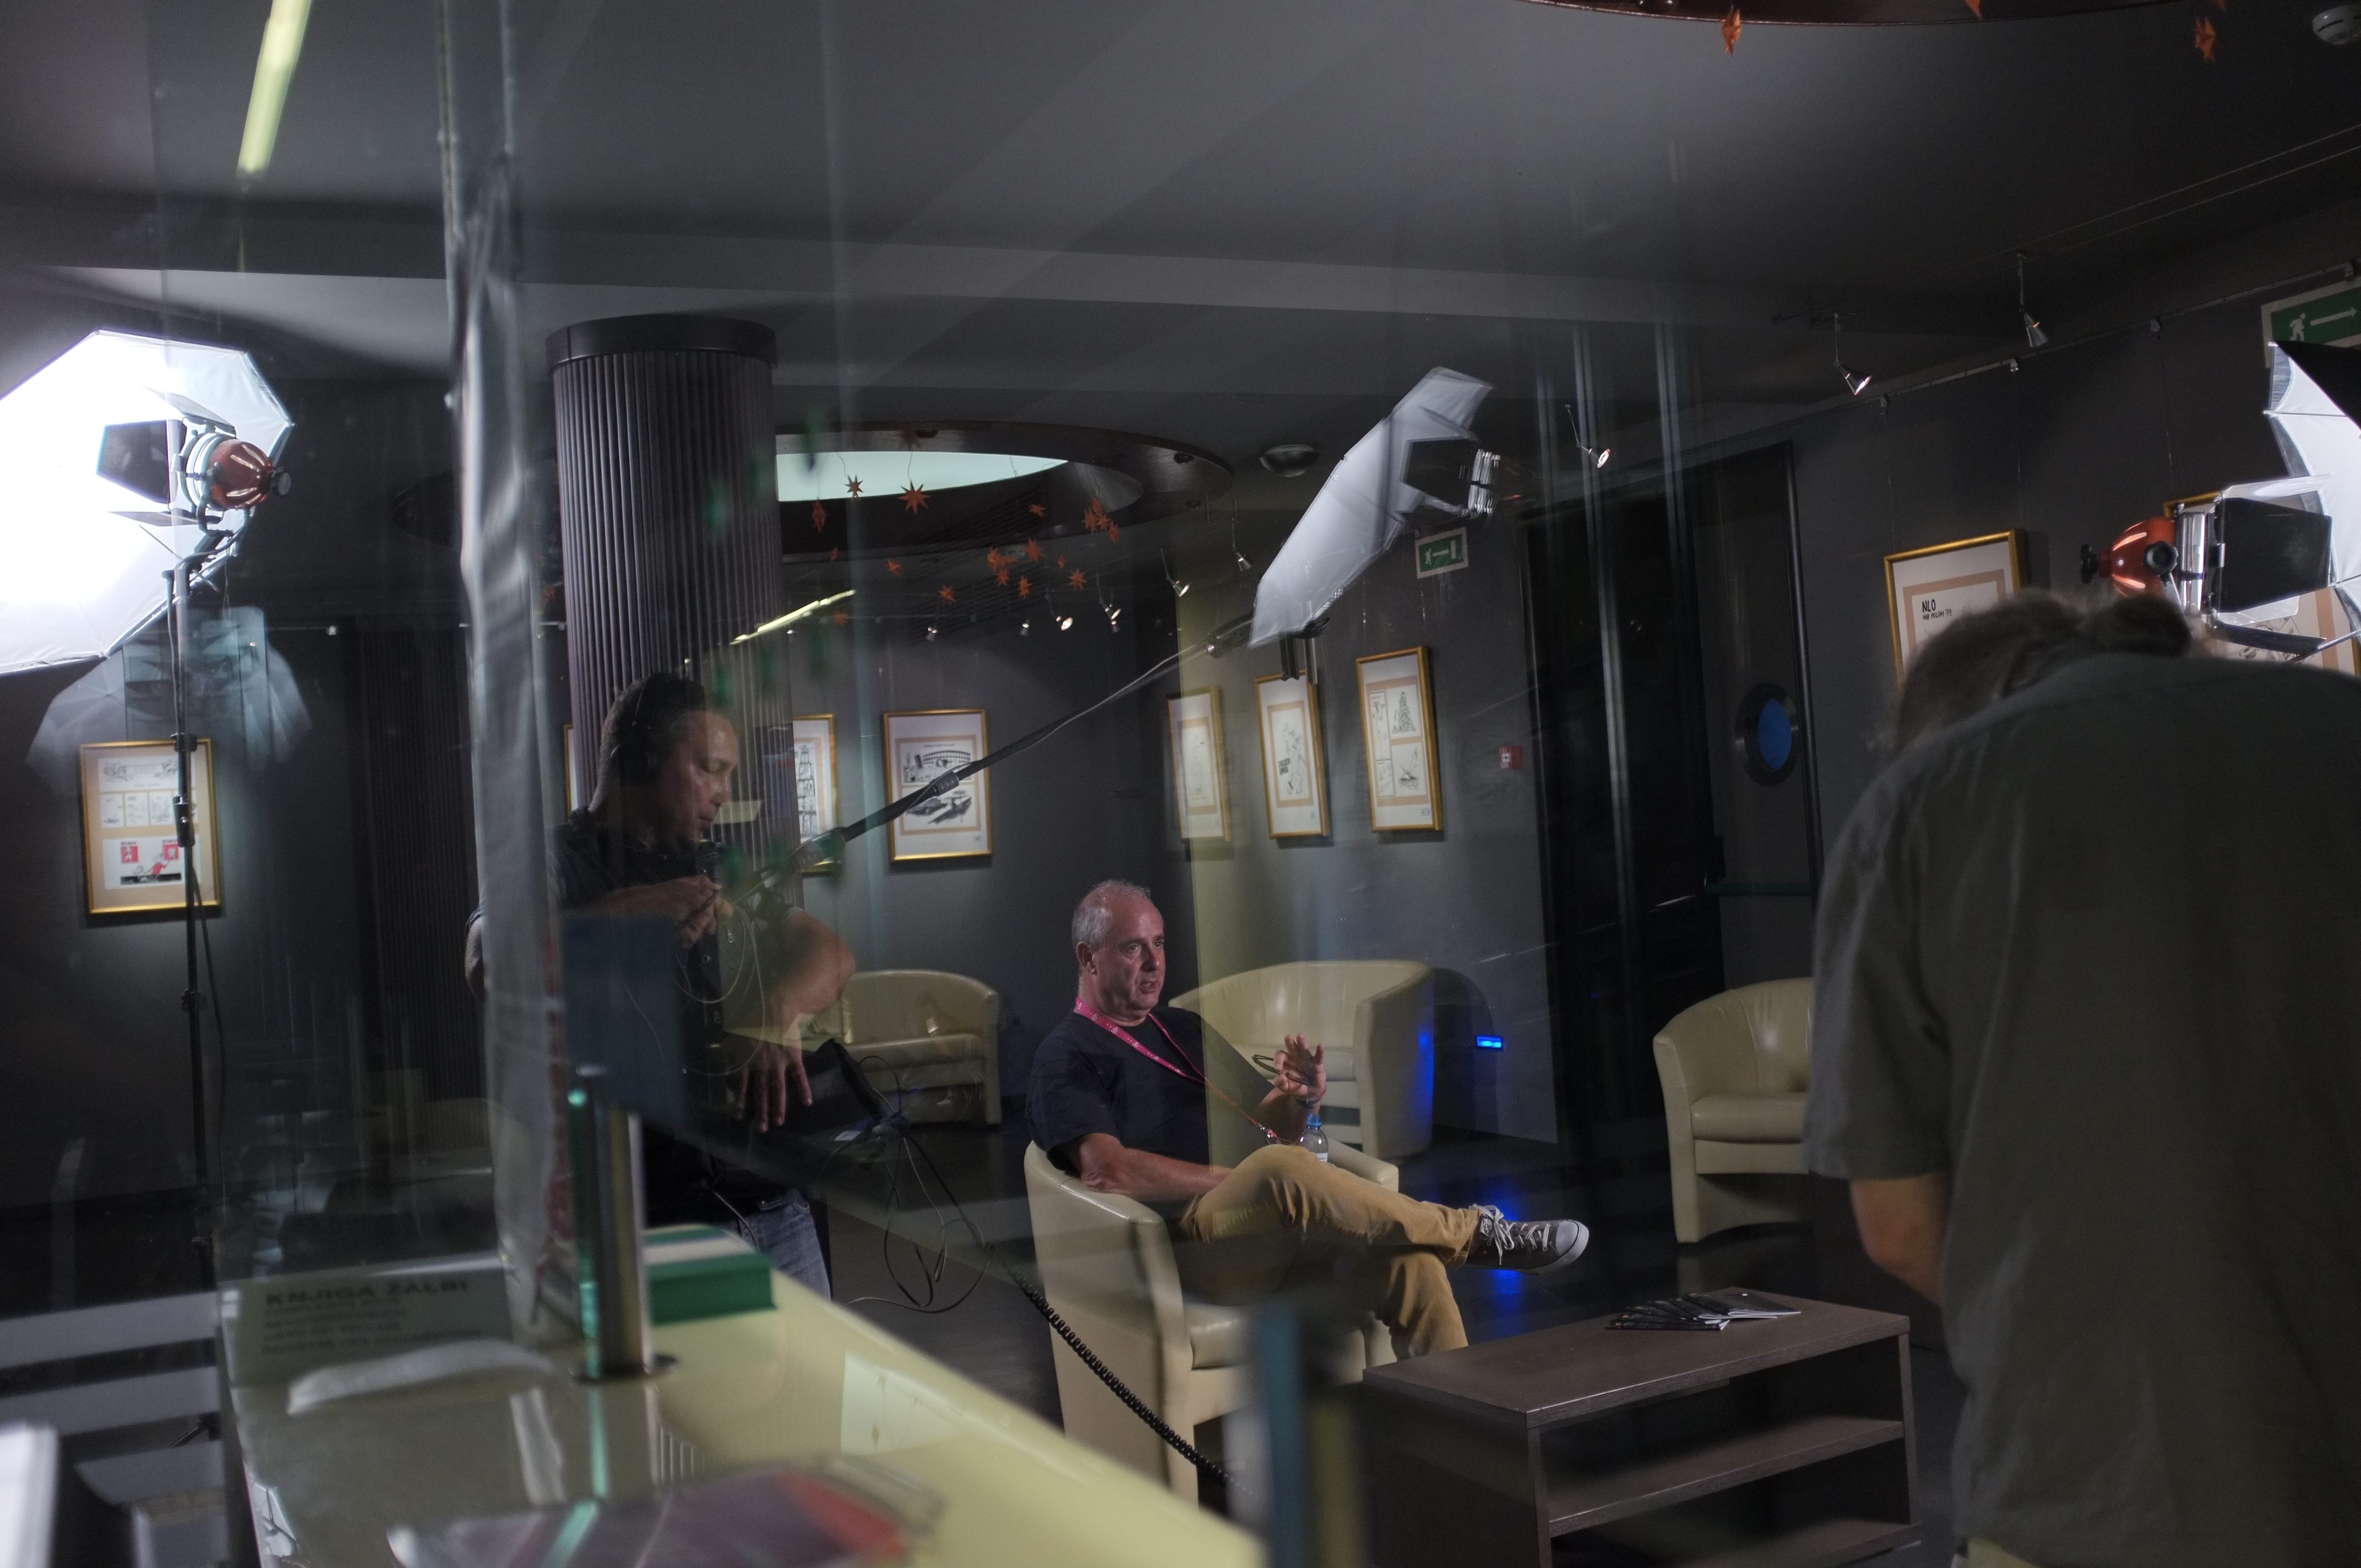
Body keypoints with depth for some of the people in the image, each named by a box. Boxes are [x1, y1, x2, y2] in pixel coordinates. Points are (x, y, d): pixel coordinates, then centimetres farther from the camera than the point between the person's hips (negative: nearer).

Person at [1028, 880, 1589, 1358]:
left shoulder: (1184, 1029, 27)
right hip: (1190, 1241, -7)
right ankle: (1477, 1233, -24)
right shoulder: (1068, 1057, 4)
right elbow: (1107, 1171, -13)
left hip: (1271, 1228, 7)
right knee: (1280, 1169, -37)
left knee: (1409, 1258, -23)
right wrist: (1237, 1180, -15)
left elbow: (1266, 1124, 27)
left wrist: (1301, 1099, 1)